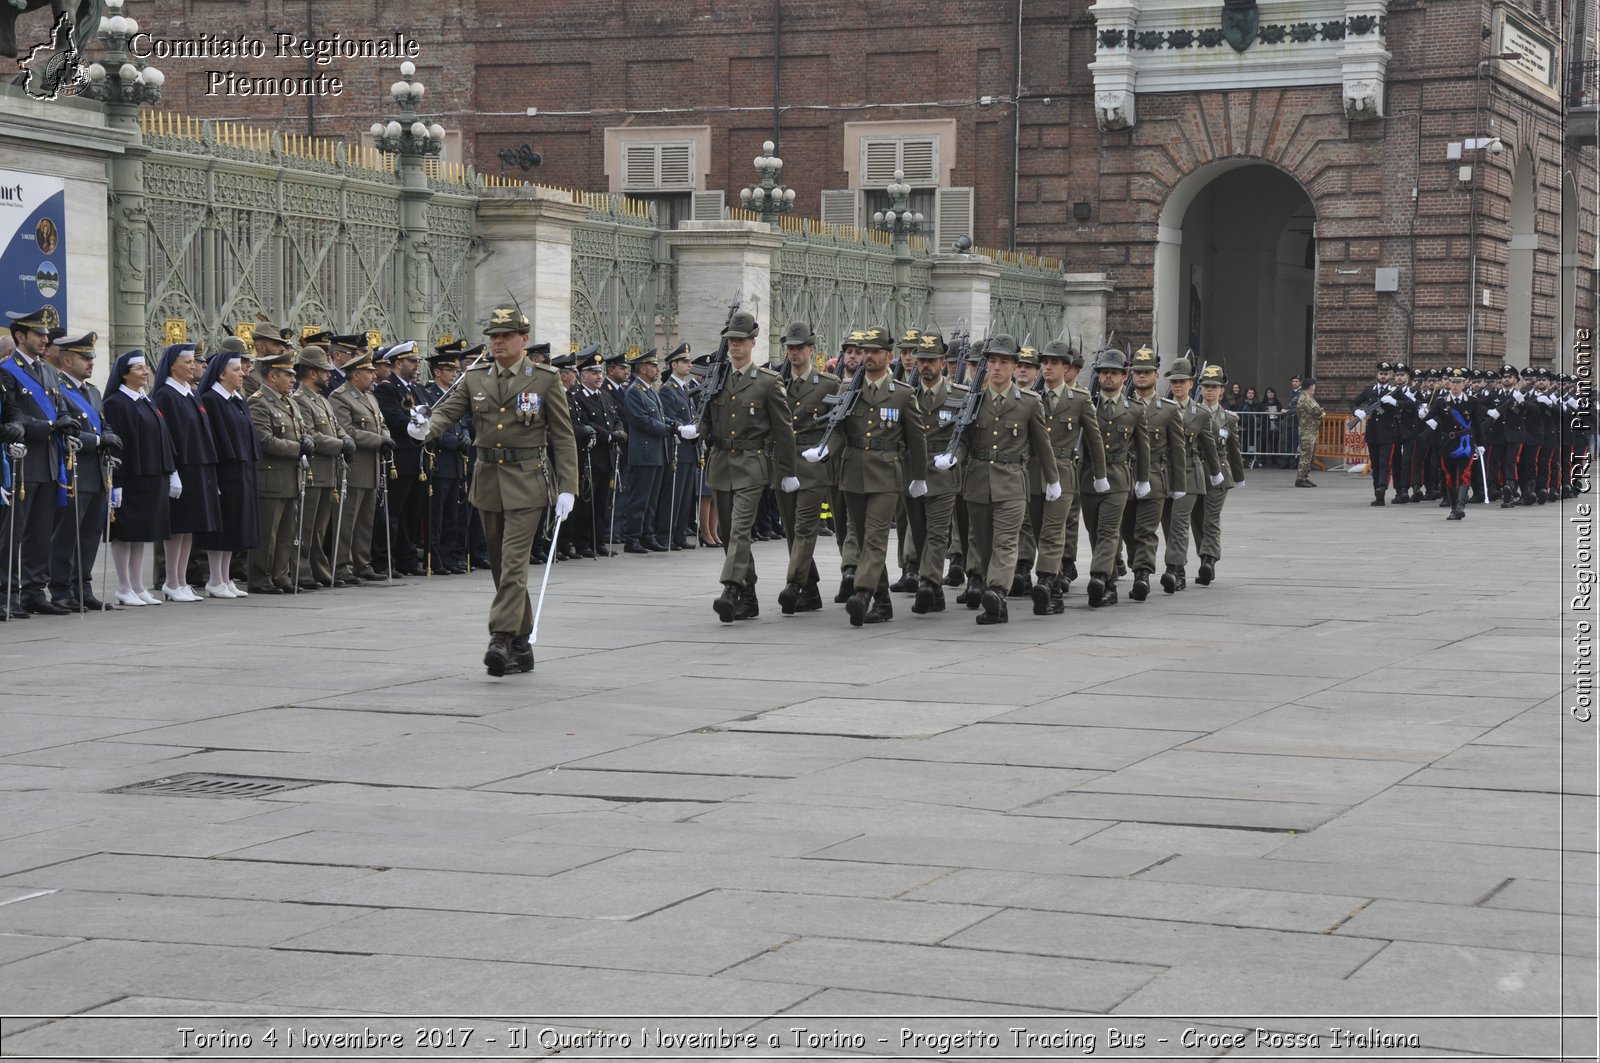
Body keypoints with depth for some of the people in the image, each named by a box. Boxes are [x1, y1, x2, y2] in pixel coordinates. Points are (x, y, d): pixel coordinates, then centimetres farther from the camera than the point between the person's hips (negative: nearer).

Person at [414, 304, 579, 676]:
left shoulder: (546, 380, -2)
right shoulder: (475, 379, 9)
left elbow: (563, 436, -3)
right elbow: (448, 410, -2)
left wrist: (567, 488, -10)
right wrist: (427, 429, -25)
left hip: (527, 483, -5)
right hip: (488, 482, 5)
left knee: (513, 562, -15)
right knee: (501, 565, 10)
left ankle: (501, 641, -21)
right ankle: (521, 646, 19)